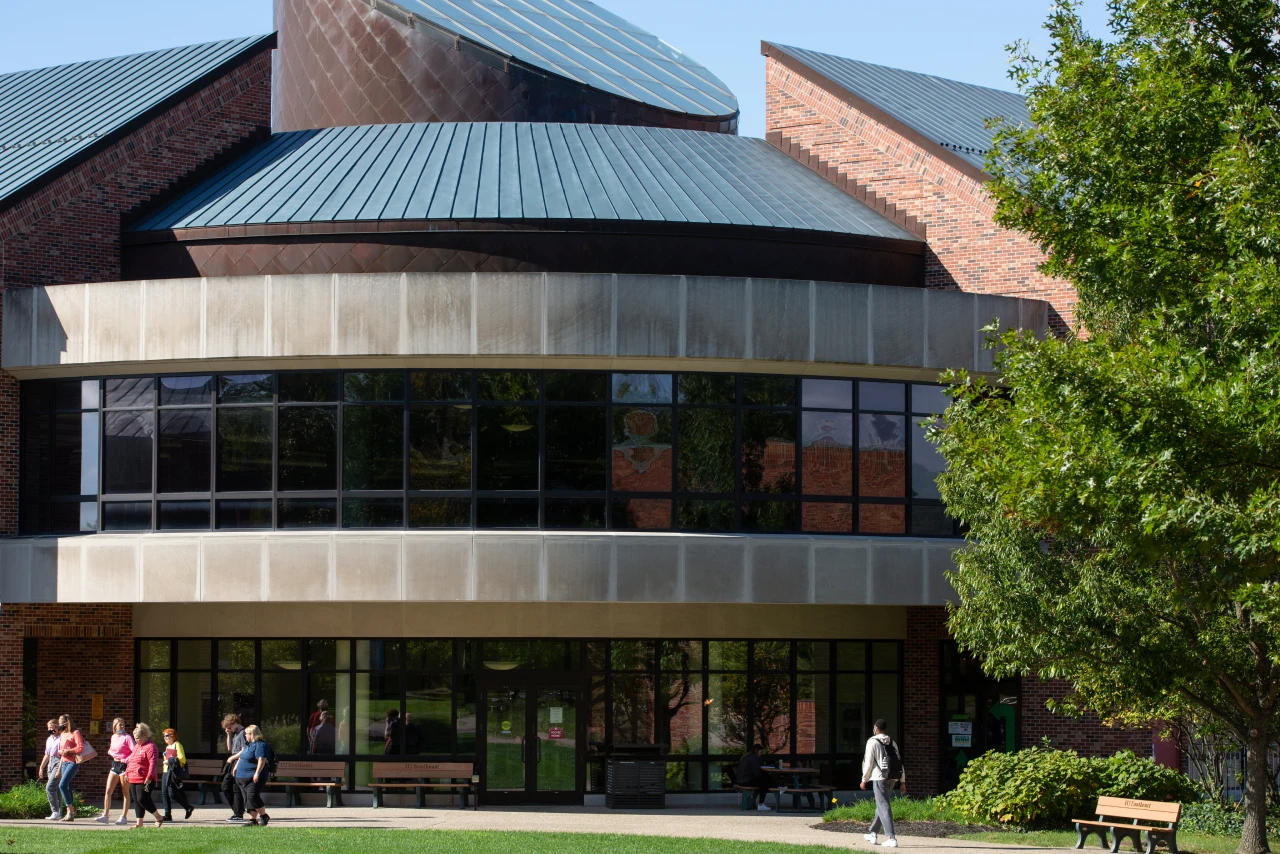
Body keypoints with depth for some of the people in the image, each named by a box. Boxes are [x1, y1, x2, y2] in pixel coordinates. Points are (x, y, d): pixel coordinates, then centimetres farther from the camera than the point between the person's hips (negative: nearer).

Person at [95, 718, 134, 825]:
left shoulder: (127, 737, -9)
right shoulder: (113, 737, 11)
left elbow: (134, 751, -17)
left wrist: (125, 760, -17)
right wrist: (112, 754, 5)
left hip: (124, 765, -7)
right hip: (114, 765, 7)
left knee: (125, 793, 1)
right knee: (108, 791, 0)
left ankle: (124, 817, 4)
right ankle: (105, 815, 0)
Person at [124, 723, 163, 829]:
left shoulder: (150, 747, -12)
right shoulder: (136, 746, 18)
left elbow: (153, 763, -19)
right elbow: (131, 760, 27)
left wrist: (149, 778, -24)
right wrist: (127, 773, 20)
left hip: (144, 780, -9)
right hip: (133, 780, 9)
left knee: (142, 799, -11)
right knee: (136, 800, 8)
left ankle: (158, 817, 4)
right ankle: (139, 822, 13)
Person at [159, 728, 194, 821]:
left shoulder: (177, 745, -7)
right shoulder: (168, 747, 20)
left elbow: (182, 759, -15)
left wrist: (170, 761, -16)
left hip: (174, 772, -9)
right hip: (166, 772, 9)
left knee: (172, 794, -12)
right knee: (164, 794, 1)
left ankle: (188, 808, 5)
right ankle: (168, 815, 3)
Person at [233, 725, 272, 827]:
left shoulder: (260, 745, -13)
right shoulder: (248, 745, 18)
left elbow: (262, 760, -22)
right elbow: (241, 756, 32)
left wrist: (257, 773, -29)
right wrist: (236, 767, 30)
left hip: (253, 778, -10)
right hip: (243, 777, 10)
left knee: (252, 797, -16)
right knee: (248, 799, 6)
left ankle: (264, 816, -3)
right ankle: (253, 819, 8)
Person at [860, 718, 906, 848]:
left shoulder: (873, 742, -4)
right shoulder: (892, 743, 15)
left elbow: (869, 762, -7)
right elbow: (900, 762, 13)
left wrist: (864, 779, 2)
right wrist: (903, 781, 15)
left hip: (880, 777, -7)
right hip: (892, 778, 7)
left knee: (883, 807, -9)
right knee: (881, 805, 20)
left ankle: (892, 838, -18)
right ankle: (873, 834, 31)